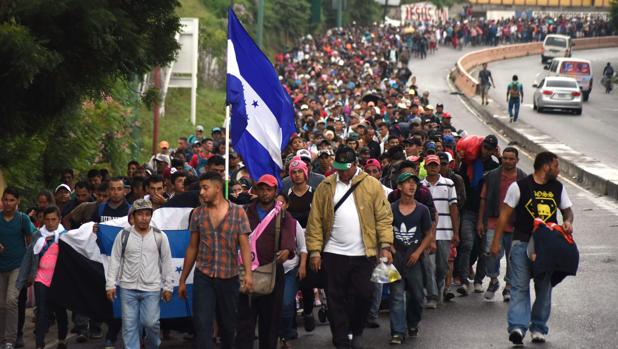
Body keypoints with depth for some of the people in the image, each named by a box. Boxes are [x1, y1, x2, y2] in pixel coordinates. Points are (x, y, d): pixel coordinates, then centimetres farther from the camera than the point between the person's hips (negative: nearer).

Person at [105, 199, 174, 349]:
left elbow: (166, 262, 5)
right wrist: (110, 284, 0)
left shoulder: (160, 236, 0)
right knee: (130, 326, 3)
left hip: (152, 289, -1)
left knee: (151, 323, -4)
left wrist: (168, 286, 4)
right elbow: (115, 261, 4)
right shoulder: (123, 235, 0)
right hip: (128, 288, 1)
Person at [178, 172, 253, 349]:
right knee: (202, 324, -9)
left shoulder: (238, 212, -1)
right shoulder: (198, 213, 5)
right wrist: (182, 280, 10)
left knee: (228, 323, 10)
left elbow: (244, 245, -6)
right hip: (203, 276, 1)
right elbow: (192, 248, 10)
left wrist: (248, 273, -20)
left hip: (229, 276, -1)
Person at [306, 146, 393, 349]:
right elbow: (315, 220, 3)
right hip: (334, 254, 1)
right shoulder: (325, 187, 4)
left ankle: (357, 332, 28)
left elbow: (384, 217, -1)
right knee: (336, 299, 3)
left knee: (364, 294, 3)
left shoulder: (372, 185, 1)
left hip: (364, 254, -1)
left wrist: (385, 246, -10)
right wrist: (315, 250, -4)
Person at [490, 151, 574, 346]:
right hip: (522, 243, -5)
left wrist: (568, 222, -4)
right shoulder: (520, 187, -5)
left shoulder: (558, 188, 10)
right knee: (520, 286, -11)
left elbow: (567, 210, 21)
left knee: (544, 287, 7)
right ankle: (517, 327, -19)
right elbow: (505, 214, -2)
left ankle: (538, 328, 16)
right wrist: (496, 241, -5)